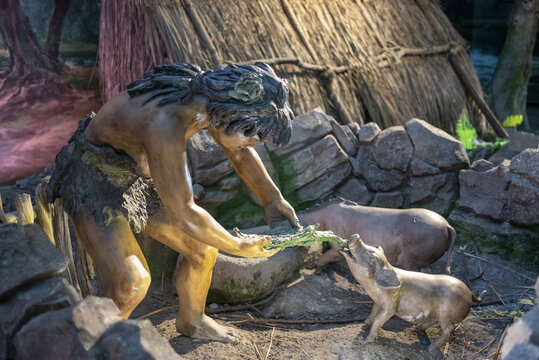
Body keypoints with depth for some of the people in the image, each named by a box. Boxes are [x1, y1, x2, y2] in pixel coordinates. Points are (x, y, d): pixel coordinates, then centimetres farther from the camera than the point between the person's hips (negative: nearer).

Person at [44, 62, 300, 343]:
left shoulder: (210, 96, -15)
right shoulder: (164, 125, -40)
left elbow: (239, 152, 6)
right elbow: (182, 214, -31)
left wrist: (273, 199, 9)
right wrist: (240, 247, -18)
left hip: (137, 175, 8)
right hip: (93, 179, -7)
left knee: (203, 250, 9)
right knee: (130, 283, -20)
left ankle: (191, 321, 37)